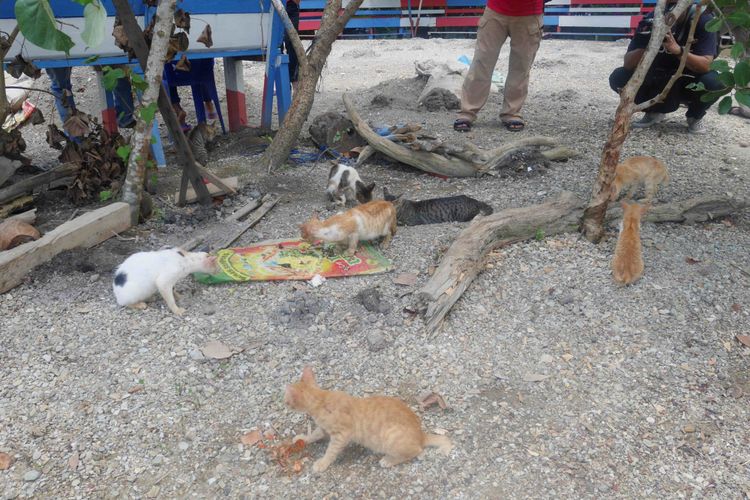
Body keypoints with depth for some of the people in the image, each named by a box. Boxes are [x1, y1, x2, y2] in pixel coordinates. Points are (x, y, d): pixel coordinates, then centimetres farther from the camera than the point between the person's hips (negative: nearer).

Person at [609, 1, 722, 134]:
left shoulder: (703, 20, -20)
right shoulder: (651, 20, -16)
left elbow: (706, 66, -30)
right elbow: (628, 63, -22)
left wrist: (678, 50, -47)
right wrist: (648, 45, -41)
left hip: (690, 83, -2)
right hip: (659, 82, 2)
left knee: (713, 82, -34)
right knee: (618, 78, -19)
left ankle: (695, 116, 1)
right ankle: (655, 111, 7)